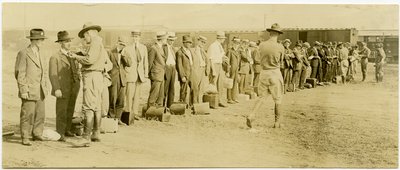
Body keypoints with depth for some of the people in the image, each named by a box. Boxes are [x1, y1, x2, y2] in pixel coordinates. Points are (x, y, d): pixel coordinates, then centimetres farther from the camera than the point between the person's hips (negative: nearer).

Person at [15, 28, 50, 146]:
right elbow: (19, 73, -11)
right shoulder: (23, 53, -8)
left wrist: (45, 87, 14)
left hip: (40, 91, 7)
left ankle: (37, 134, 22)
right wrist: (23, 90, -14)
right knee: (27, 115, -3)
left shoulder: (41, 55, 15)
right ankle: (25, 138, 7)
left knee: (40, 113, 9)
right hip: (29, 91, -7)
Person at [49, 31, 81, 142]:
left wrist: (78, 83, 10)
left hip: (74, 88, 6)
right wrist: (56, 89, -19)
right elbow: (52, 74, -11)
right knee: (61, 112, -3)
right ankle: (60, 134, 5)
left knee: (70, 110, 13)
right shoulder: (55, 57, -6)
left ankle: (67, 130, 26)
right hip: (63, 89, -6)